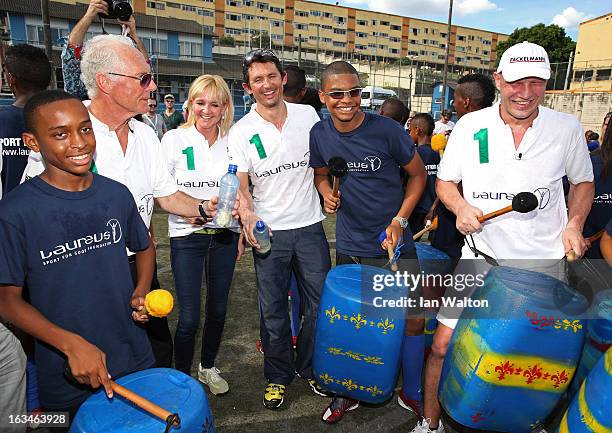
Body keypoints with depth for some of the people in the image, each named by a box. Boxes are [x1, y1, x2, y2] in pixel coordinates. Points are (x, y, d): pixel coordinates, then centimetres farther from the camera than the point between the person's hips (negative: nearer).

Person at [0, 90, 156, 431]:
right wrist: (71, 344, -22)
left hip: (135, 359, 4)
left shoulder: (116, 194, -4)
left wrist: (140, 294, -6)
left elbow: (145, 248, 11)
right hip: (67, 376, -3)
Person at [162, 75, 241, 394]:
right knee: (189, 317, -3)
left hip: (224, 235, 3)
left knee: (218, 309, 13)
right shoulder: (174, 139, -4)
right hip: (187, 236, -3)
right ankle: (182, 376, 22)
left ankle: (208, 367, 36)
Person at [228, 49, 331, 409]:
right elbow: (240, 183, -7)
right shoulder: (241, 131, -4)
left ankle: (310, 368, 34)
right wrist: (246, 212, -26)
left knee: (319, 302, 10)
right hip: (269, 231, -2)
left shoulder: (308, 115, 3)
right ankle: (278, 375, 30)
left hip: (310, 225, 2)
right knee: (273, 310, 8)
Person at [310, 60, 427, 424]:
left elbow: (418, 175, -2)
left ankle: (414, 393, 28)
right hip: (350, 246, 3)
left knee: (413, 319, 2)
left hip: (394, 243, -2)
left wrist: (400, 220, -12)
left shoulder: (387, 129, -13)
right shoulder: (320, 134, -3)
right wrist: (327, 193, -7)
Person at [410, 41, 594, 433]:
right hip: (483, 257, -1)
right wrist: (460, 206, -15)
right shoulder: (470, 126, -3)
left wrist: (574, 224, -3)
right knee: (444, 344, -2)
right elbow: (444, 181, 6)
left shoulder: (567, 128, 0)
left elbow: (583, 182, 14)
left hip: (546, 262, 1)